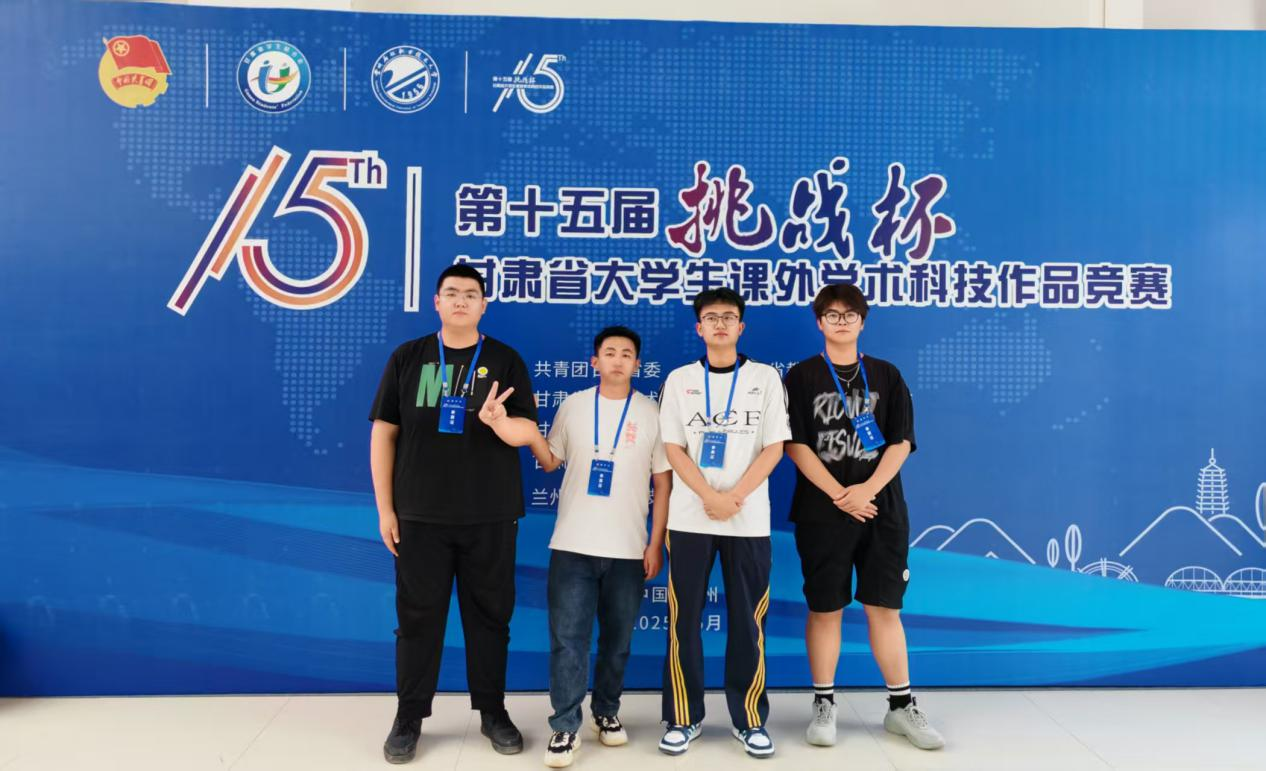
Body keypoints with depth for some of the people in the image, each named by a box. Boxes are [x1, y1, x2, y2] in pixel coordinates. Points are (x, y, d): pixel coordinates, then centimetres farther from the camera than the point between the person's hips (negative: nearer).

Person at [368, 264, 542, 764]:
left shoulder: (505, 361, 2)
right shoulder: (407, 358, 4)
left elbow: (527, 432, -4)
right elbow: (383, 432, 4)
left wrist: (499, 421, -28)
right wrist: (385, 508, -1)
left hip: (491, 518, 0)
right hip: (421, 516, 0)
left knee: (489, 615, 9)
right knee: (417, 616, 7)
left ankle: (493, 712, 23)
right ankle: (409, 718, 21)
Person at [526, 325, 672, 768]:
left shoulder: (651, 413, 2)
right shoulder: (573, 405, 5)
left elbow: (663, 482, 3)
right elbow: (550, 462, 12)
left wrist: (656, 544, -1)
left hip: (629, 549, 0)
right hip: (573, 546, 0)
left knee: (617, 641, 11)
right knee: (567, 639, -3)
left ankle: (606, 712, 30)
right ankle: (565, 727, 6)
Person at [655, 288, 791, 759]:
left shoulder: (765, 378, 5)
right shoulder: (679, 380, 7)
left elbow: (774, 447, 0)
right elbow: (673, 448, 1)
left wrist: (734, 497, -12)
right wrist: (710, 496, -13)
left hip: (749, 520, 0)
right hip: (690, 519, 1)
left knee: (748, 621, 4)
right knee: (684, 621, 4)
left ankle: (749, 719, 18)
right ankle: (684, 718, 16)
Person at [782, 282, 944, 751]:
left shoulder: (886, 376, 8)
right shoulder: (802, 376, 1)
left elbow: (901, 442, 2)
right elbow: (795, 445, -6)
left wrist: (868, 489, -13)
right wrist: (839, 495, -13)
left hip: (881, 509, 2)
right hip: (821, 512, -1)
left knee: (884, 606, 6)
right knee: (825, 608, 5)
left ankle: (902, 707, 17)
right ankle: (824, 704, 17)